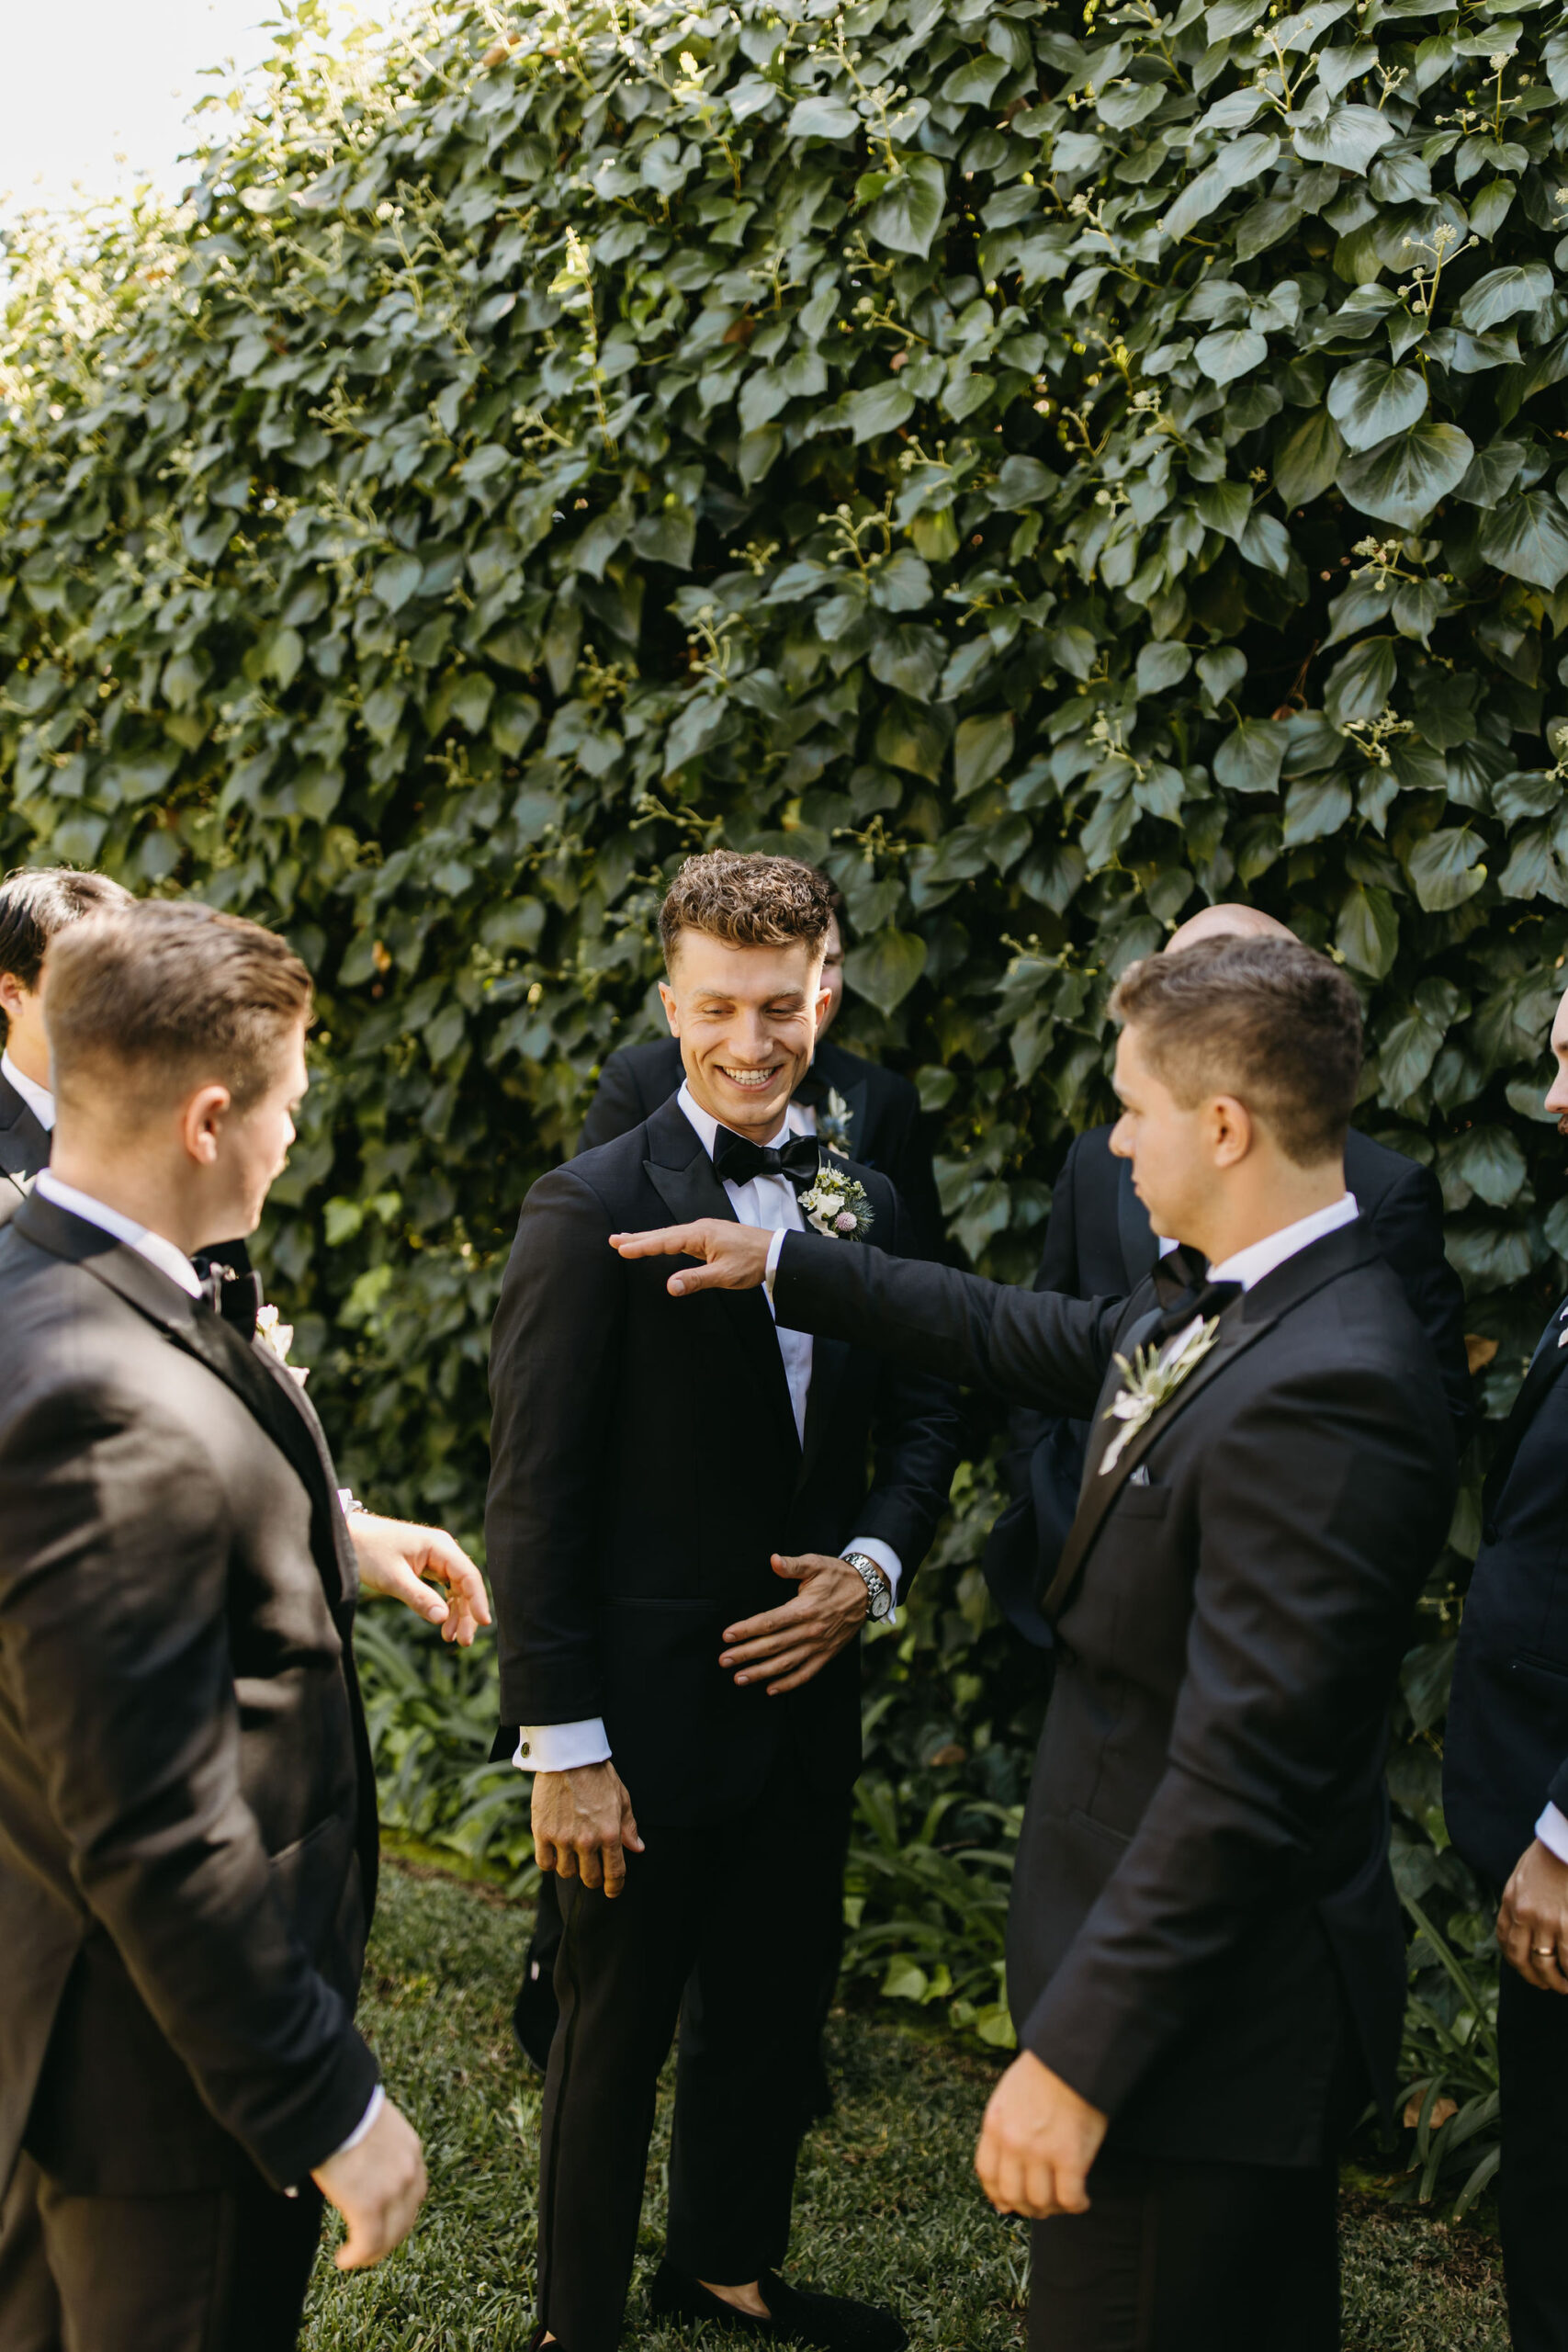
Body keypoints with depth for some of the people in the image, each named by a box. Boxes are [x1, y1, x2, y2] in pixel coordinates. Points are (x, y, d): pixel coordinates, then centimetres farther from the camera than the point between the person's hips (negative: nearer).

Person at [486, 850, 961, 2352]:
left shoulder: (865, 1205, 4)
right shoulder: (591, 1209, -15)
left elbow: (922, 1415, 15)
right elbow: (534, 1500, -15)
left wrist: (873, 1566, -4)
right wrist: (563, 1748, -16)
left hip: (803, 1690, 6)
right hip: (648, 1708, -6)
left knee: (773, 2005, 21)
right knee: (616, 2030, 10)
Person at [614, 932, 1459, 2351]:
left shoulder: (1323, 1395, -28)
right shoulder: (1222, 1306, 3)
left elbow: (1240, 1777, -29)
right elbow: (1035, 1341, 22)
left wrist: (1076, 2056, -25)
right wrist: (784, 1266, 26)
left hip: (1205, 2014, -10)